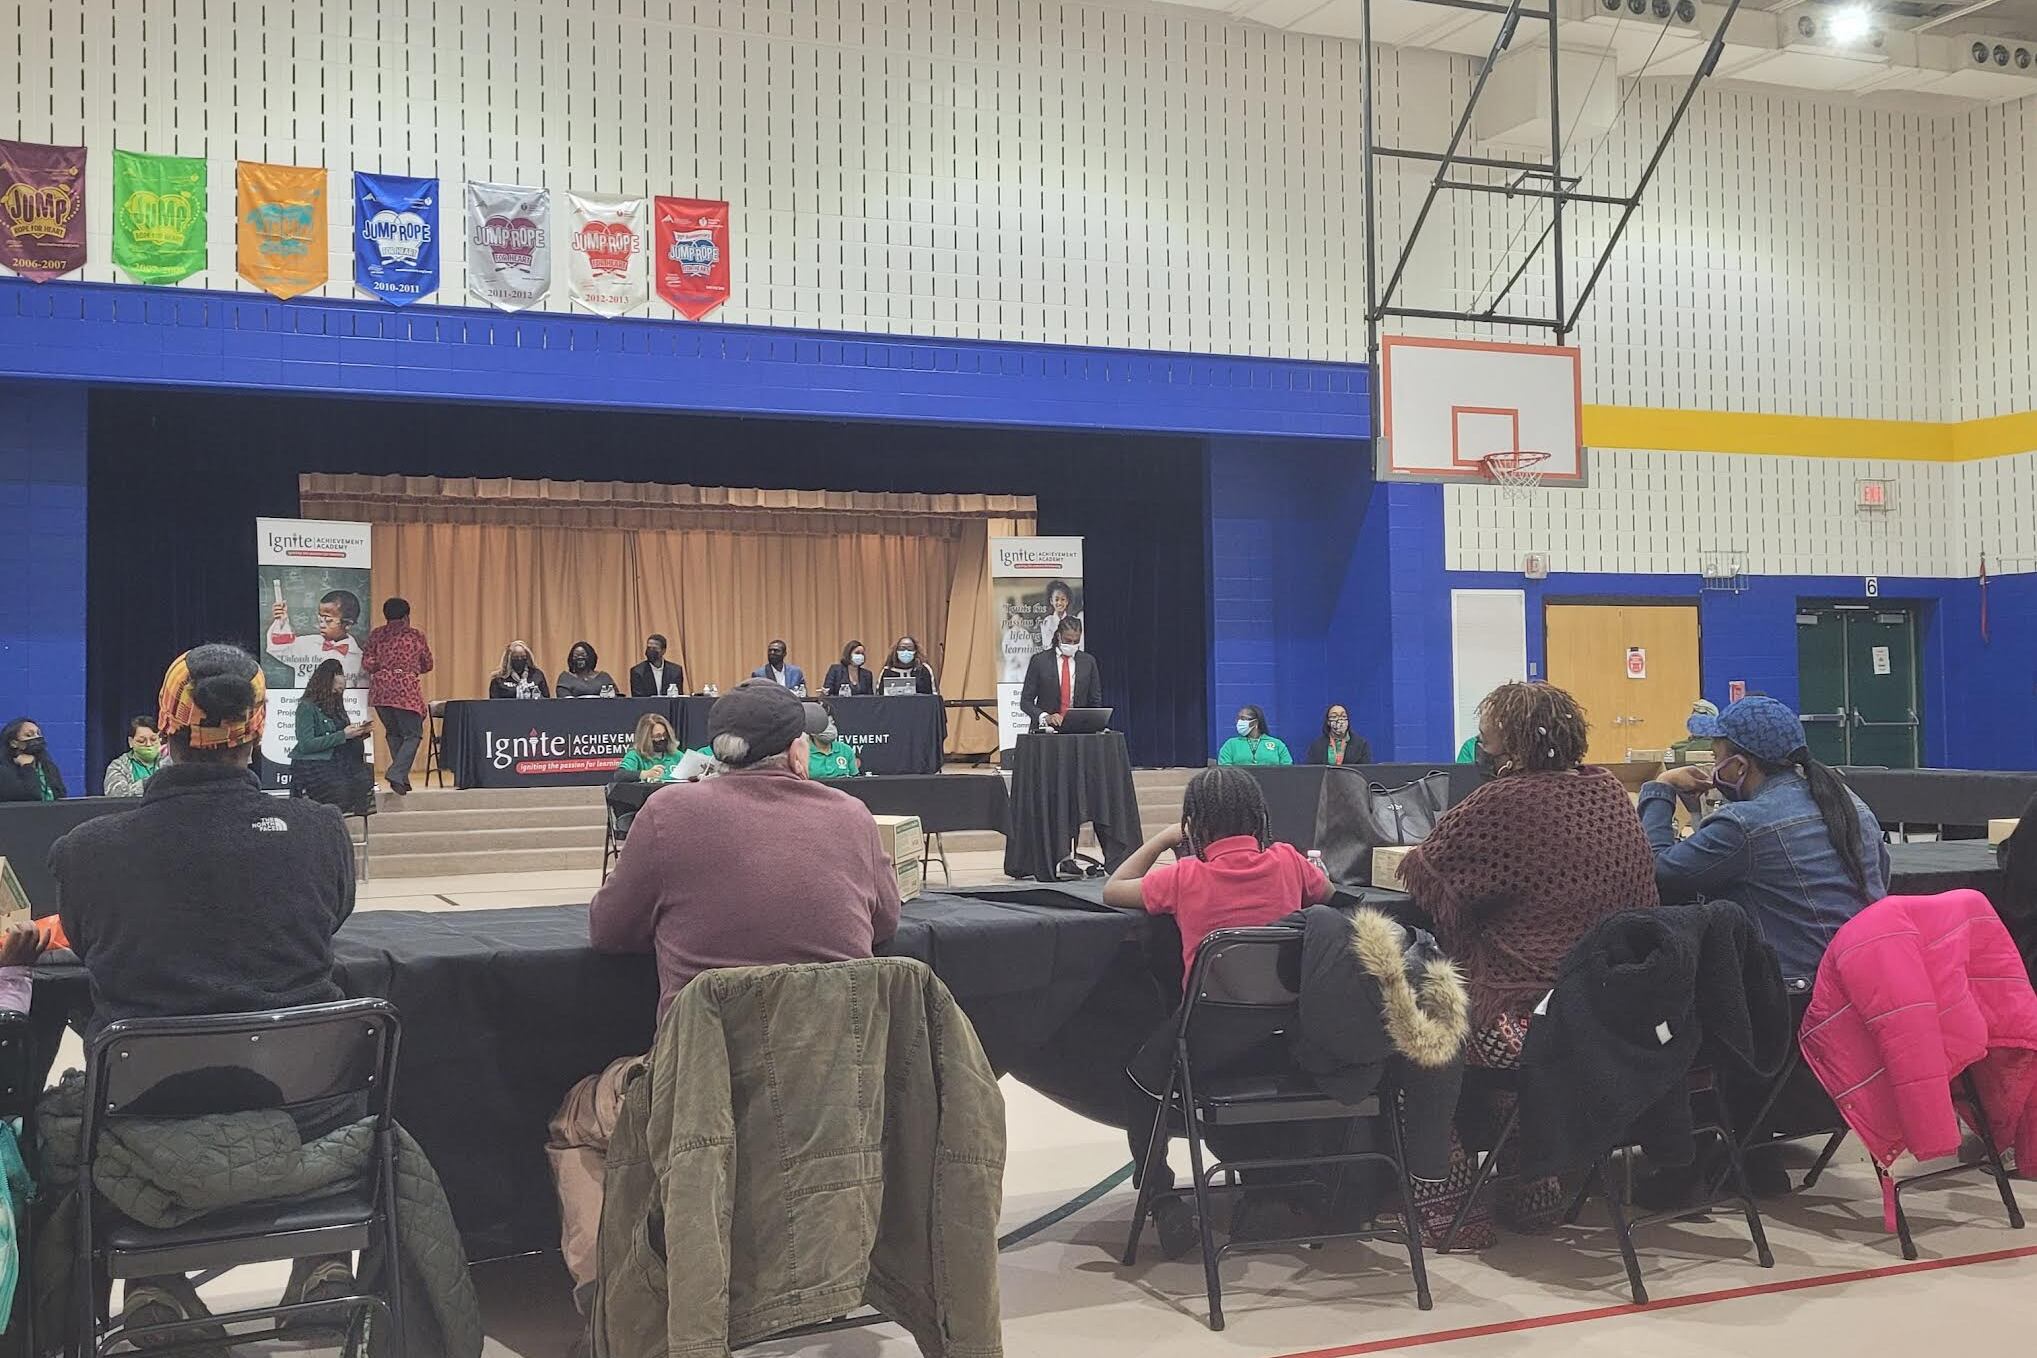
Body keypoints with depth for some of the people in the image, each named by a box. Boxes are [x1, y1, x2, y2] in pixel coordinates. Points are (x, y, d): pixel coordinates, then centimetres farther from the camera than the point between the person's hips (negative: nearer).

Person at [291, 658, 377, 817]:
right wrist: (342, 735, -17)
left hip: (334, 761, 7)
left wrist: (360, 731, -2)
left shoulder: (336, 705, 15)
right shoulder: (306, 707, -7)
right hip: (310, 766, -7)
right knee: (342, 791, -28)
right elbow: (305, 745, -16)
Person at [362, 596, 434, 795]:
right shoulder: (416, 636, 6)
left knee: (394, 734, 15)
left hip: (380, 689, 3)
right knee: (413, 735, 1)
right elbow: (427, 665, 14)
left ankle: (402, 779, 14)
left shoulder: (376, 635, 9)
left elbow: (366, 663, 4)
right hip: (406, 689, -3)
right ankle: (397, 774, -18)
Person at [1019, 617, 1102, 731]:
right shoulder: (1039, 660, 3)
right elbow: (1025, 701, 3)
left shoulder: (1088, 661, 10)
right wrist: (1045, 717, -14)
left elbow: (1095, 702, 14)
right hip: (1047, 730, -1)